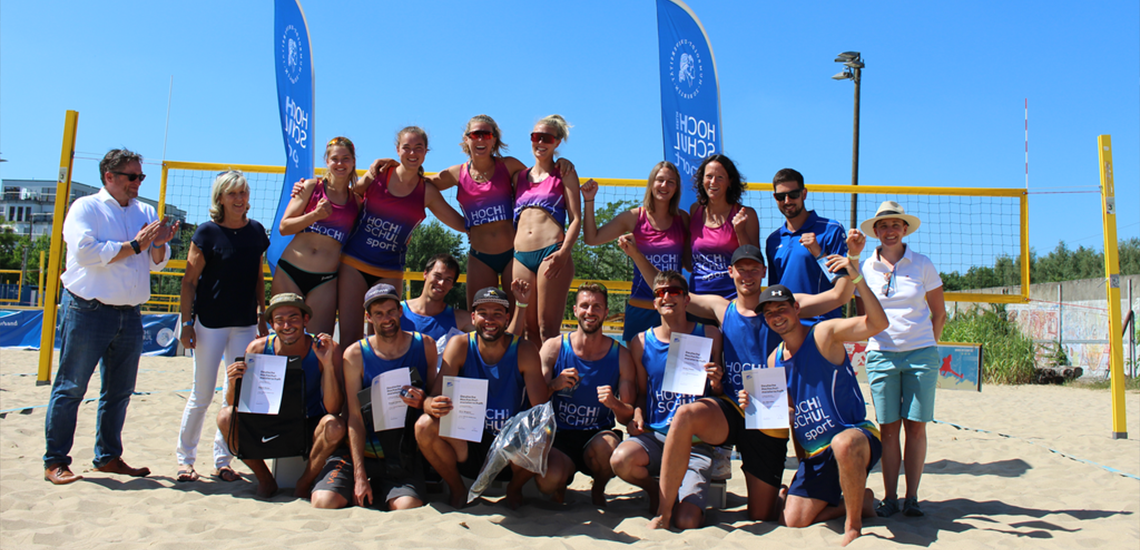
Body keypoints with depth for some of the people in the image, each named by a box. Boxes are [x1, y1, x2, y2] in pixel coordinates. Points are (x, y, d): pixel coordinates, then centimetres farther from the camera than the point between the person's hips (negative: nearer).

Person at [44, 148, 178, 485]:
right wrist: (135, 245, -14)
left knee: (120, 391, 11)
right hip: (88, 310, -6)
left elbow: (158, 262, 12)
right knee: (71, 388, 0)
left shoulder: (145, 212, 15)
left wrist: (160, 243, -9)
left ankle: (108, 457, 22)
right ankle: (55, 462, 8)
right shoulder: (86, 208, -1)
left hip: (129, 314, 6)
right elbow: (86, 253, -17)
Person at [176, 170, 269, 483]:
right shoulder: (207, 233, -6)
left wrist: (262, 317, 10)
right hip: (210, 323, -4)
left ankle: (222, 461, 17)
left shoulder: (256, 231, 7)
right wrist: (187, 323, -9)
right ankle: (185, 458, 19)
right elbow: (189, 281, -5)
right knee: (202, 395, 2)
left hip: (245, 324, 4)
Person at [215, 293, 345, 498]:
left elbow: (333, 409, -24)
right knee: (225, 416, -20)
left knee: (334, 426, -34)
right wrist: (233, 383, -29)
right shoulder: (258, 349, -11)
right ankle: (265, 479, 0)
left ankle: (304, 484, -7)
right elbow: (236, 404, -7)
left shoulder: (327, 349, -17)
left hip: (311, 429, -2)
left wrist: (328, 364, -35)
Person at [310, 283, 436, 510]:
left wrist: (423, 402, -15)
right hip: (362, 451, 0)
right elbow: (355, 417, -6)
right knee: (323, 502, -22)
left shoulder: (425, 345, 2)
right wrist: (359, 476, -13)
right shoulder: (355, 354, -3)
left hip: (404, 456, 1)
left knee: (408, 506, -26)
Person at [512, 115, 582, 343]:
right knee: (529, 329, 3)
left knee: (548, 330, -8)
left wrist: (564, 252, -14)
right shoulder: (519, 176, 21)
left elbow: (576, 219, 1)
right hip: (521, 256, 4)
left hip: (551, 253, -4)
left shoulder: (564, 174, 9)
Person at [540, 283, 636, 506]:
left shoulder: (621, 355, -1)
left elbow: (629, 417, -2)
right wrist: (553, 385, -28)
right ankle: (566, 474, 10)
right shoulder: (554, 347, -3)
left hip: (597, 436, 1)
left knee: (607, 445, -34)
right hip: (559, 437, -1)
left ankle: (598, 490, 2)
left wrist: (615, 404, -25)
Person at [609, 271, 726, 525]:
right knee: (621, 459, -34)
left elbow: (720, 396, 10)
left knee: (687, 521, -20)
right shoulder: (642, 342, 6)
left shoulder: (708, 336, 4)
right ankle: (655, 491, 3)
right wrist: (637, 415, -3)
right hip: (654, 436, 1)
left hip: (696, 441, -1)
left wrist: (717, 384, -13)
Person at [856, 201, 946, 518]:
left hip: (920, 354, 0)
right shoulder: (867, 267, 4)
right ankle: (889, 497, 7)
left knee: (915, 426, 0)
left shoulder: (922, 265, 2)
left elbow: (939, 314, 8)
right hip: (881, 355, 1)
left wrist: (927, 347, 5)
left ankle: (912, 497, 8)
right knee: (888, 428, 1)